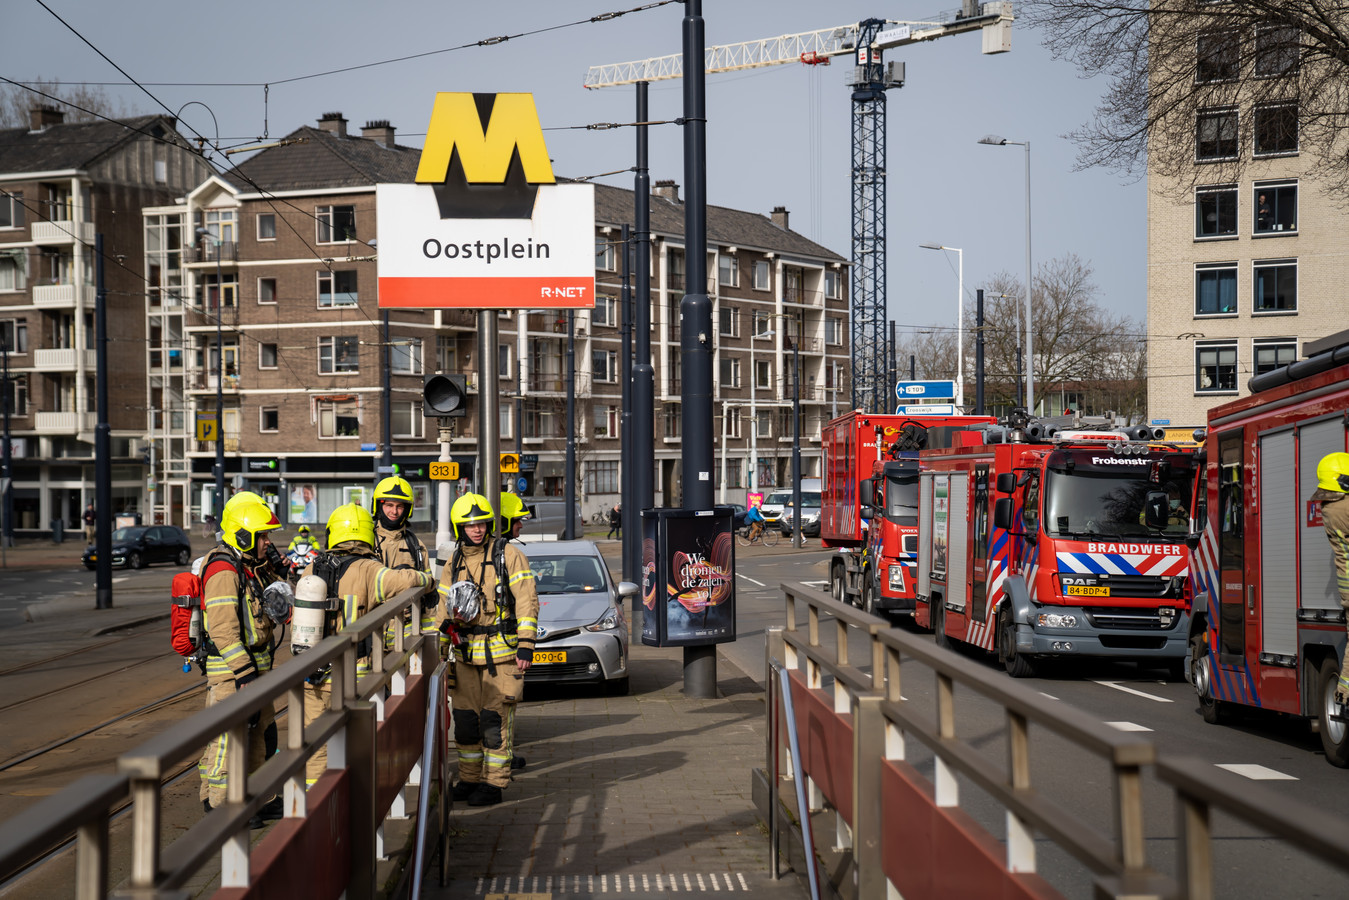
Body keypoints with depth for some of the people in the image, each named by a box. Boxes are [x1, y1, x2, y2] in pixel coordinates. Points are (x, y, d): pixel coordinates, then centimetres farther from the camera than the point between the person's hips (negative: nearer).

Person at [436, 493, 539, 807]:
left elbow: (527, 602, -8)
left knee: (495, 721, -4)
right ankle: (469, 779, 20)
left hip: (501, 652, -5)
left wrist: (526, 645, -16)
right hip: (466, 653, 5)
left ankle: (493, 784, 3)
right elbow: (444, 611, 18)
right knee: (465, 719, 7)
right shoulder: (453, 564, 11)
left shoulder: (509, 556, -4)